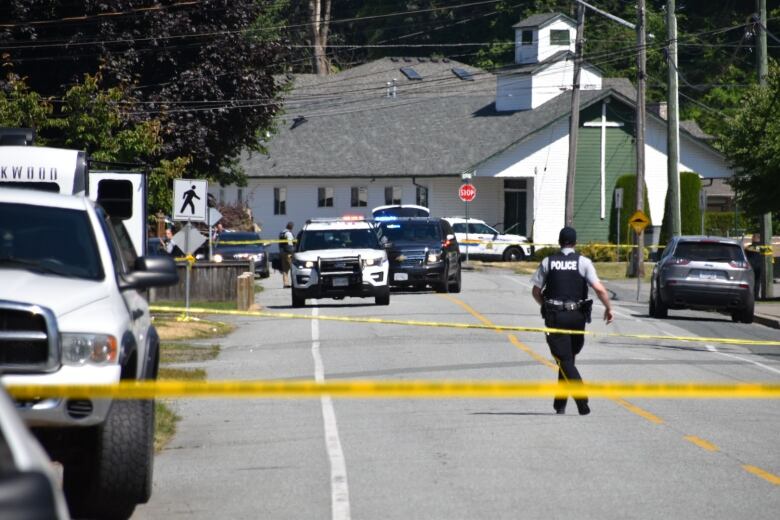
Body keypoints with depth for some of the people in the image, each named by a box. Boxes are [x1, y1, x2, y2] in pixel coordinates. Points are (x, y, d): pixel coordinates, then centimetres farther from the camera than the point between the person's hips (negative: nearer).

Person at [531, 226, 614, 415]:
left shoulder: (548, 262, 2)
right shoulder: (583, 262, -2)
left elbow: (536, 291, 5)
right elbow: (599, 289, -11)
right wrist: (609, 308, 3)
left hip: (555, 316, -1)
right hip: (577, 316, 1)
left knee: (565, 360, -4)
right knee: (568, 359, 16)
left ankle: (582, 400, -21)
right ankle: (560, 403, 20)